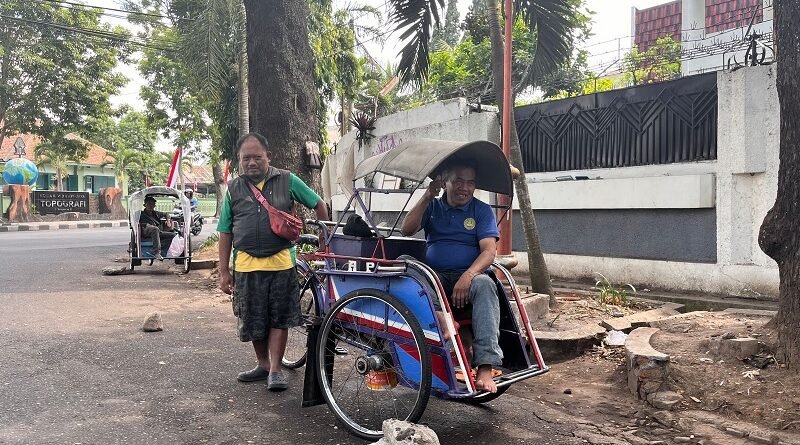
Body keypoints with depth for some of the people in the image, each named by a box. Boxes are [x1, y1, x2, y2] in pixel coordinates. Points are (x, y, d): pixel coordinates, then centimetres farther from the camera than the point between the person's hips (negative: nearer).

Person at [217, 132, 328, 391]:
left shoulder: (287, 181, 1)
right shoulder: (234, 189, 6)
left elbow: (319, 205, 10)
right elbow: (225, 233, 8)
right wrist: (223, 271, 6)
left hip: (281, 262, -2)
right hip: (246, 265, 2)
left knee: (279, 318, 2)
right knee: (253, 320, 10)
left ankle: (275, 370, 13)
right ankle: (263, 365, 28)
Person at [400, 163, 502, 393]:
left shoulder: (482, 210, 8)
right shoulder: (432, 207, 15)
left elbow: (489, 251, -5)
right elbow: (406, 230, 0)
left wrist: (468, 276, -24)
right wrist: (427, 197, -6)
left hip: (468, 276, -1)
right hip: (434, 277, 2)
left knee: (484, 284, -36)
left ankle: (485, 367, -41)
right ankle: (439, 318, -49)